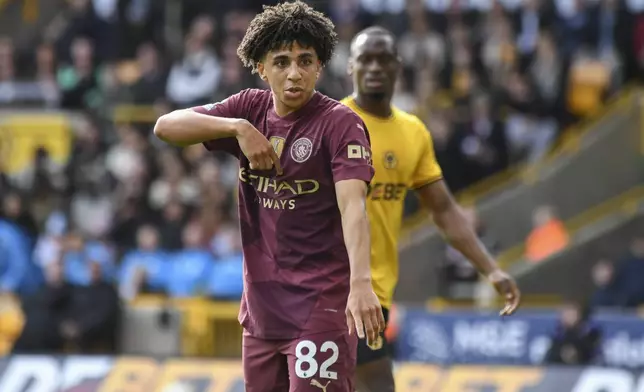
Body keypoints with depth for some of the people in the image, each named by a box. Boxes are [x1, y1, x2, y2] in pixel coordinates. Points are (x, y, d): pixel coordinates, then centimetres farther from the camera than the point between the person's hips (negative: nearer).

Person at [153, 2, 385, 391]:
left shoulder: (341, 123, -10)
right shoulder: (252, 108, 6)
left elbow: (353, 206, -24)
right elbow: (166, 126, -3)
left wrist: (361, 283, -39)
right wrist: (238, 128, -19)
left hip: (321, 307, -6)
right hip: (261, 307, 6)